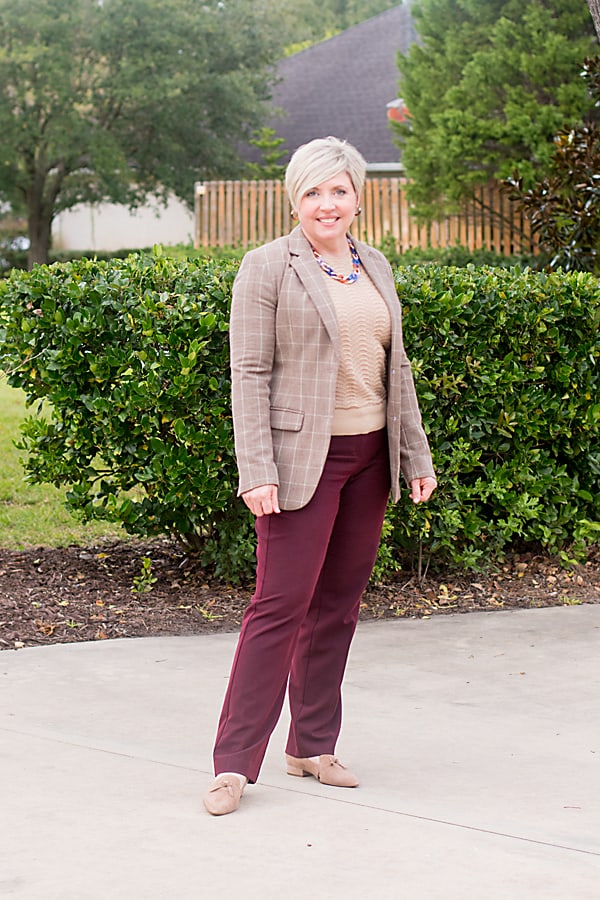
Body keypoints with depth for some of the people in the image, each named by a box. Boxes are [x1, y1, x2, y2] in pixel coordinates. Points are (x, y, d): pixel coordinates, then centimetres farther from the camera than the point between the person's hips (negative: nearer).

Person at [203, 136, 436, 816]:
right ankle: (234, 762, -4)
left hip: (368, 455, 6)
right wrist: (256, 472, -17)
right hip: (303, 459, -6)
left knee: (338, 604, 9)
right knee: (281, 604, -9)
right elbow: (248, 374, -9)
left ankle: (313, 747, 19)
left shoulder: (374, 267, 13)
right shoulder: (267, 268, -5)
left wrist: (417, 455, 12)